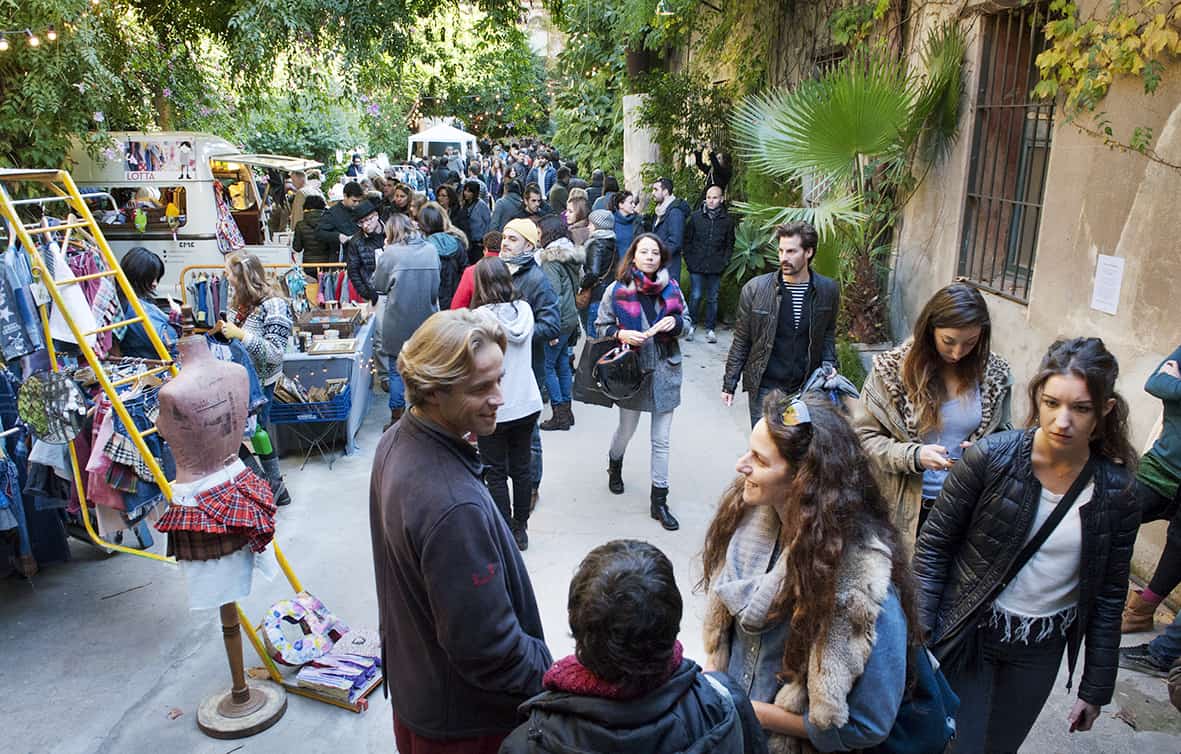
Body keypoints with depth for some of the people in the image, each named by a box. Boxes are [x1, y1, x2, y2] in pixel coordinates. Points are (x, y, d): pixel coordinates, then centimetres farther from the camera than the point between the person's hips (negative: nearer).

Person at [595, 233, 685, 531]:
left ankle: (659, 501, 16)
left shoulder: (671, 288, -1)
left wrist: (675, 322, -12)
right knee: (627, 429, 17)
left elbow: (685, 321, 11)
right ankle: (615, 465, 52)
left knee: (661, 440, 5)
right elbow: (601, 325, 1)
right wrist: (621, 334, -19)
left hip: (665, 371, 1)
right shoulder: (617, 290, -6)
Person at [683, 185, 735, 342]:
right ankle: (690, 326, 11)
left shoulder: (727, 219, 3)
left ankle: (710, 329, 14)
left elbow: (730, 244, 9)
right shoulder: (696, 217, 2)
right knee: (695, 296, -1)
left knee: (712, 299, 6)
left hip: (716, 268, 1)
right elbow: (687, 240, 5)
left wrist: (724, 262, -1)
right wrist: (689, 260, -2)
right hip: (697, 266, -1)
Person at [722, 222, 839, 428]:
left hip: (807, 387, 2)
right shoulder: (755, 289, -8)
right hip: (765, 386, -2)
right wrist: (729, 383, 2)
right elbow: (741, 341, 0)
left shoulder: (828, 290, -2)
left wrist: (828, 363, -2)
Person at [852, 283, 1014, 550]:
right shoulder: (892, 369, -12)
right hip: (903, 505, -2)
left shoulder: (994, 373, -3)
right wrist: (913, 455, -23)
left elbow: (1002, 434, 12)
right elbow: (863, 436, -8)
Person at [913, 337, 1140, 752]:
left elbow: (1109, 596, 1)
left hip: (1041, 651, 3)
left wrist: (1095, 688, 6)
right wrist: (916, 634, -13)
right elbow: (934, 545, -10)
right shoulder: (990, 456, -17)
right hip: (971, 635, -3)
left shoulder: (1117, 492, -9)